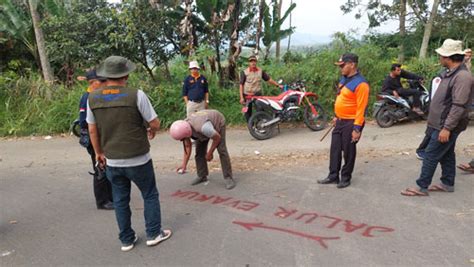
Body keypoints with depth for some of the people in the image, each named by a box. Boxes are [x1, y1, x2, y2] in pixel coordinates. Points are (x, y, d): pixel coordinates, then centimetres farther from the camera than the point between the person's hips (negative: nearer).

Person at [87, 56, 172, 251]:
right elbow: (155, 123, -9)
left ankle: (127, 239, 27)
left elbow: (92, 130, 5)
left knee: (120, 200, 16)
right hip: (138, 160, -3)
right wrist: (151, 131, 14)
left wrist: (99, 153, 18)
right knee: (150, 196, 15)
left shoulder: (93, 97, -3)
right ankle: (154, 234, 23)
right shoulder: (136, 95, -15)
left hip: (112, 162, 4)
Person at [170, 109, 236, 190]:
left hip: (218, 122, -6)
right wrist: (184, 165, -16)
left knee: (222, 150, -17)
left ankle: (228, 178, -11)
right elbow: (187, 146, -12)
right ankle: (202, 176, 15)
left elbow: (217, 138, -29)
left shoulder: (203, 127, -46)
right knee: (199, 151, 0)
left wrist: (210, 153, -18)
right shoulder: (183, 128, -25)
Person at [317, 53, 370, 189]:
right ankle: (333, 176, 24)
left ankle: (346, 178, 20)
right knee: (335, 149, 13)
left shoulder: (360, 84, -20)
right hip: (340, 121, 9)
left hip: (351, 123, -9)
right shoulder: (344, 79, 8)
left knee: (348, 151, 5)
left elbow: (361, 108, -22)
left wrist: (357, 128, -24)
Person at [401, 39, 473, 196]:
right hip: (441, 124, 10)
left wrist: (447, 128, -26)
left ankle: (422, 187, 3)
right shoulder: (451, 73, 11)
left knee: (431, 155, -5)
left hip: (446, 126, -10)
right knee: (446, 154, 17)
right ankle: (448, 184, 28)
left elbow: (459, 106, -26)